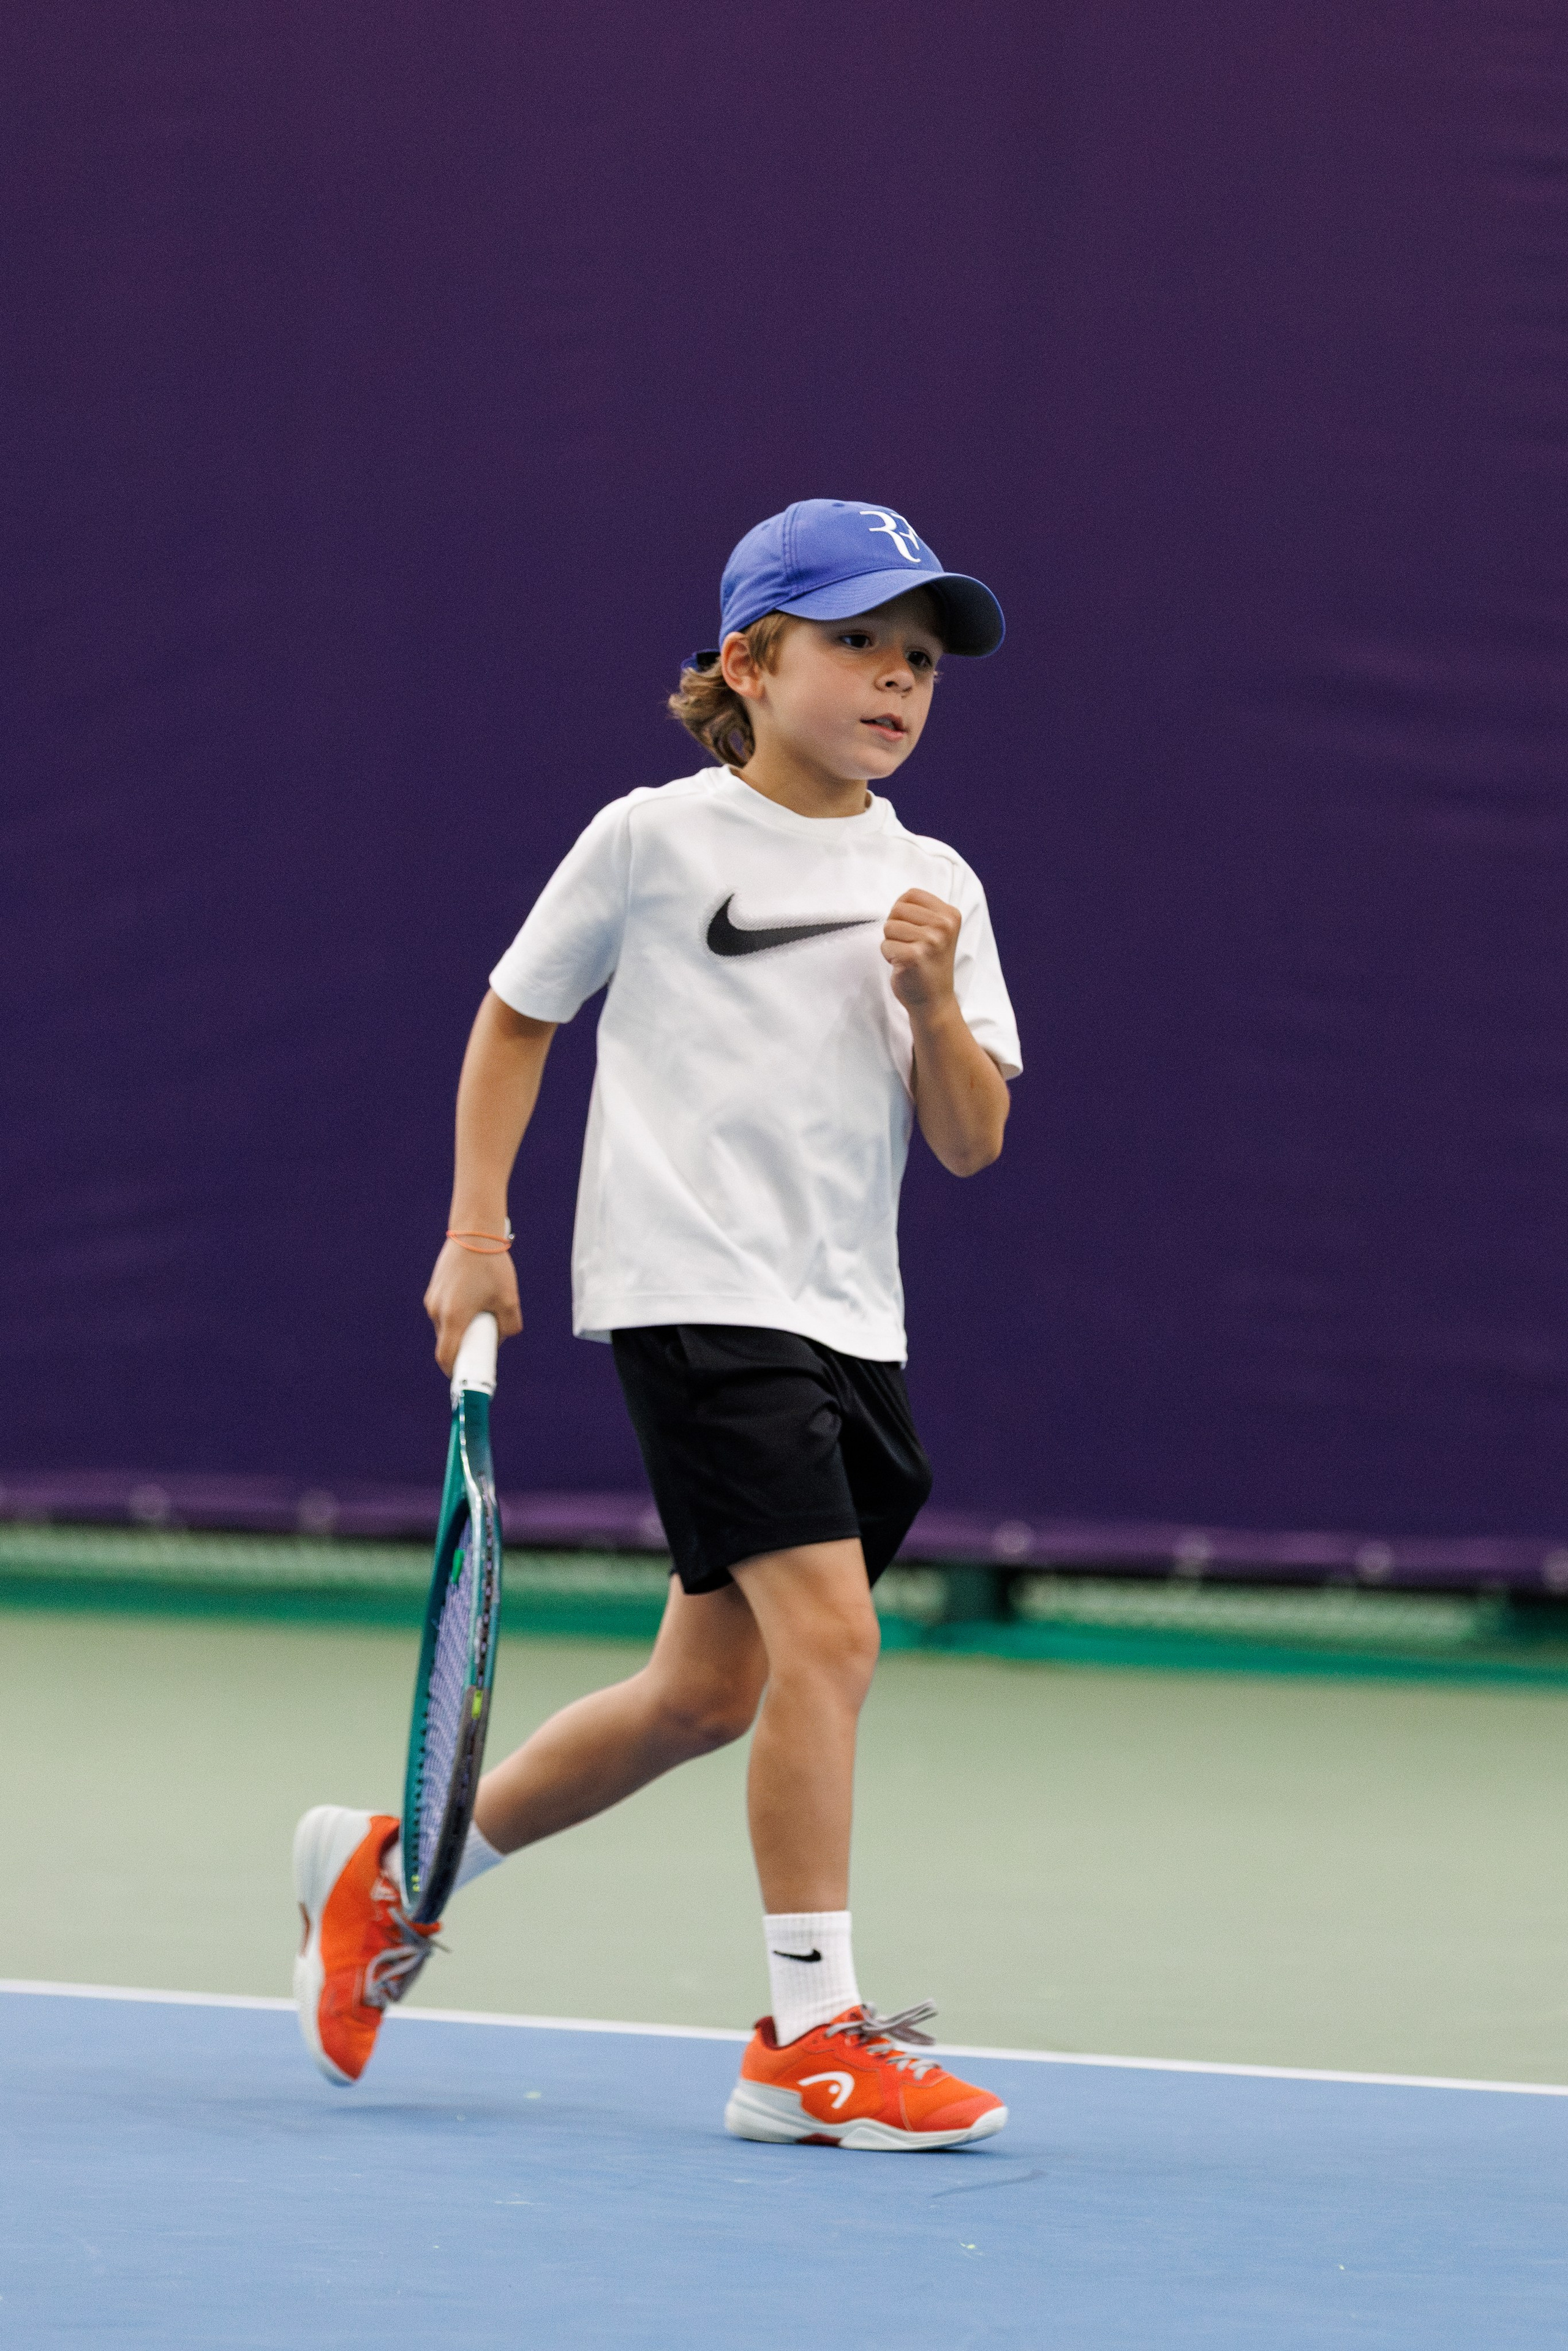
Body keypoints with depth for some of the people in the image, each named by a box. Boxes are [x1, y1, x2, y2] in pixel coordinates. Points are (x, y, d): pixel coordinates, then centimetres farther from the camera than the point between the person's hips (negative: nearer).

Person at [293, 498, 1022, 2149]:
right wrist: (476, 1228, 7)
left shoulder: (933, 887, 10)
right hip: (695, 1291, -6)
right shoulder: (655, 840, -2)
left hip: (847, 1319, 7)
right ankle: (811, 2041, -14)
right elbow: (516, 1013, 11)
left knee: (710, 1684, 11)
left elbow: (970, 1142, 7)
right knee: (826, 1633, -19)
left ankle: (397, 1869, 31)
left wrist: (935, 1002, -11)